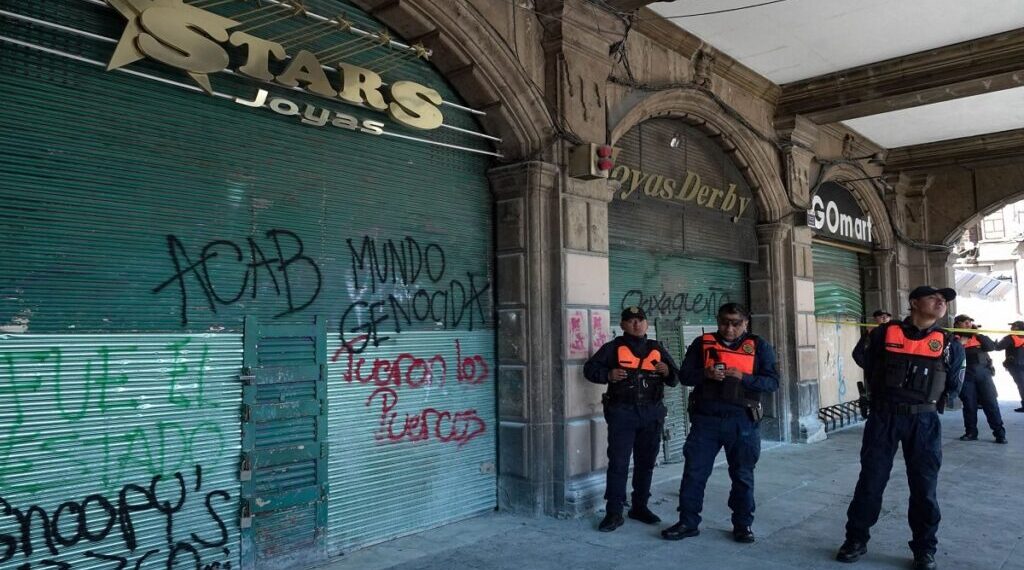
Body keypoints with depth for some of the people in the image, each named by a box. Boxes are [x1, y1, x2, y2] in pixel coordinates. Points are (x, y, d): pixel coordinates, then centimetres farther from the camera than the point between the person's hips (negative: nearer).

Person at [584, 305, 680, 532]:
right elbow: (589, 369, 4)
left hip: (652, 413, 4)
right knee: (618, 463, -6)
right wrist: (608, 375, -15)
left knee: (646, 462, 12)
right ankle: (614, 513, 0)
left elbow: (675, 379, 17)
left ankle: (639, 507, 26)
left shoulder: (657, 349, 13)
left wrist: (667, 372, -6)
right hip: (622, 413, -4)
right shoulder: (613, 348, 3)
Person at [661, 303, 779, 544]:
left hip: (743, 421, -1)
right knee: (694, 472, 4)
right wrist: (705, 373, -16)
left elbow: (772, 381, -3)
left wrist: (743, 377, -18)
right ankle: (688, 522, 15)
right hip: (706, 418, 1)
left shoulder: (759, 347, 4)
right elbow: (684, 375, 4)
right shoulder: (702, 343, 6)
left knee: (742, 476, 10)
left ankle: (743, 524, 24)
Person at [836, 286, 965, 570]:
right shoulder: (885, 334, 1)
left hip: (924, 422, 1)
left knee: (924, 486, 6)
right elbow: (870, 371, 13)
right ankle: (856, 540, 16)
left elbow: (952, 388, 12)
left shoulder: (950, 345, 4)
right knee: (870, 481, 4)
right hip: (883, 417, -1)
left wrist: (928, 404, 8)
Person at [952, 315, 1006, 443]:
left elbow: (991, 346, -2)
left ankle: (1000, 433, 2)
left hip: (983, 373, 2)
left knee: (991, 403, -2)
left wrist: (978, 334, -4)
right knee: (969, 405, 3)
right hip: (966, 376, -2)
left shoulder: (978, 336, 12)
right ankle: (971, 432, 12)